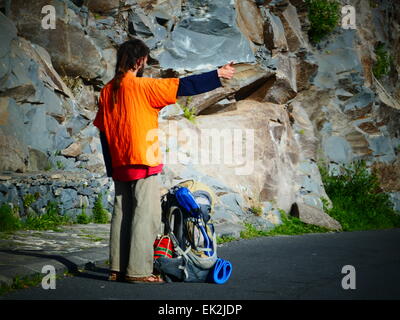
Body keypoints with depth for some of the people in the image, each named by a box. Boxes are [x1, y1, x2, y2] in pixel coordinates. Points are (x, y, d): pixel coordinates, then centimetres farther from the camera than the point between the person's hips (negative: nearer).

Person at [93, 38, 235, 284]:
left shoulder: (107, 91, 10)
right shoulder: (143, 86, -10)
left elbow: (103, 130, 13)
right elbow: (183, 86, -11)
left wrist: (111, 167, 18)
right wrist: (217, 75, -2)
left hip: (119, 164, 7)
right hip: (143, 162, -7)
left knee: (122, 213, 10)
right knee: (146, 215, -4)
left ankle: (117, 269, 12)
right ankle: (138, 270, -6)